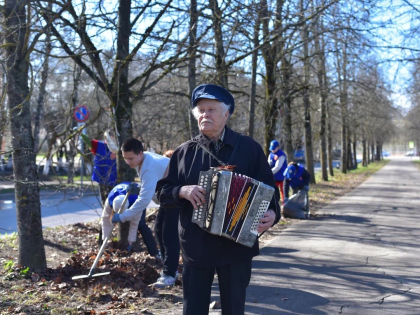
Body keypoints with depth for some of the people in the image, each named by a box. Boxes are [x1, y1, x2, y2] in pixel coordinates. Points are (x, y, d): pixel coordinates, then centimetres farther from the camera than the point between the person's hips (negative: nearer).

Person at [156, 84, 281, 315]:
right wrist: (183, 191, -14)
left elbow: (268, 187, 1)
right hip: (195, 247, 1)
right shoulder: (184, 152, 4)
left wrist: (272, 213, -19)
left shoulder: (249, 148, 0)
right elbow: (162, 191, 7)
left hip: (237, 245, -1)